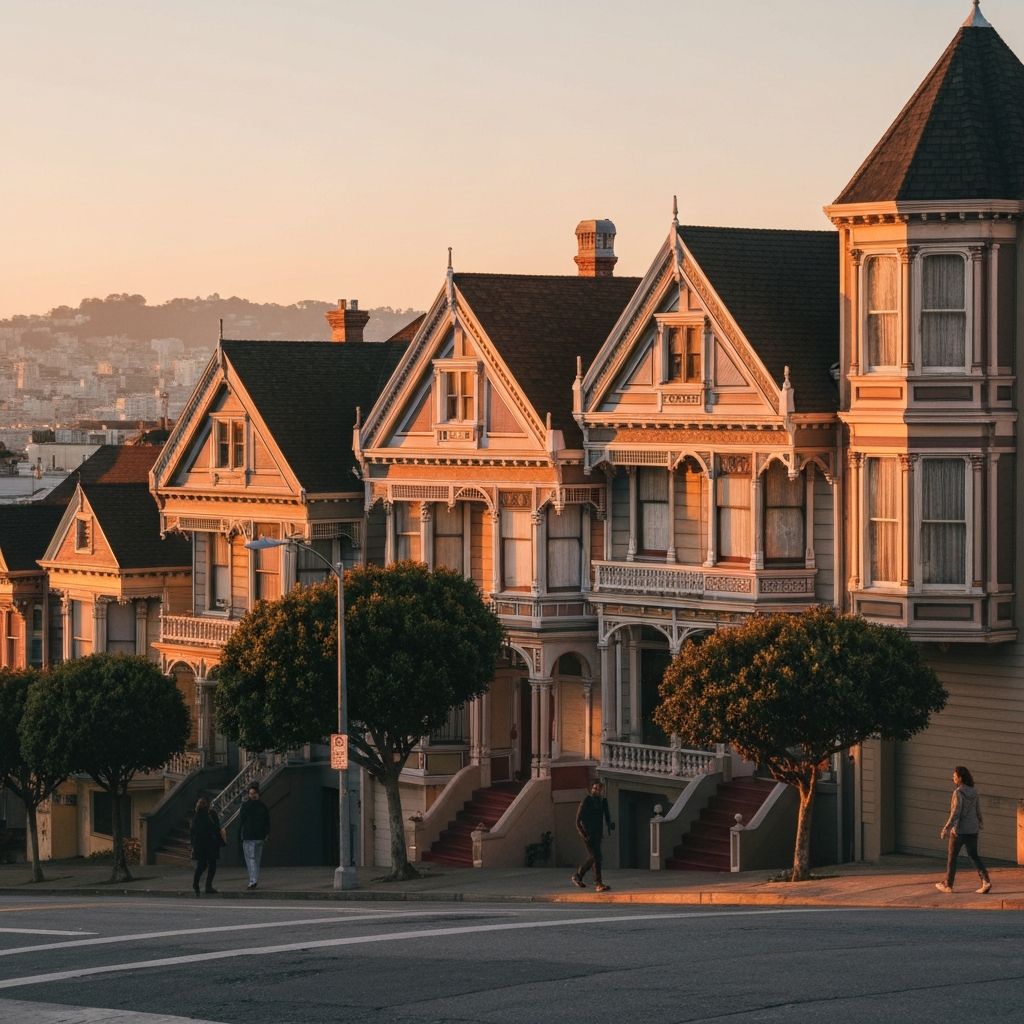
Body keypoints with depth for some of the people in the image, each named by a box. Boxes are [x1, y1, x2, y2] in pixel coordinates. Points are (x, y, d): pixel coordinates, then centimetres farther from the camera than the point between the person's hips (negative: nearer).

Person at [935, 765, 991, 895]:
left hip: (959, 830, -6)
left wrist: (946, 829, -18)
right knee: (973, 856, 9)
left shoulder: (958, 792, -16)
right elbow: (978, 811, 12)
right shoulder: (974, 792, 5)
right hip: (972, 830, 6)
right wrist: (978, 825, 25)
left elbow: (955, 812, -21)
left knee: (951, 856, 9)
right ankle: (986, 881, -8)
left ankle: (948, 885, 19)